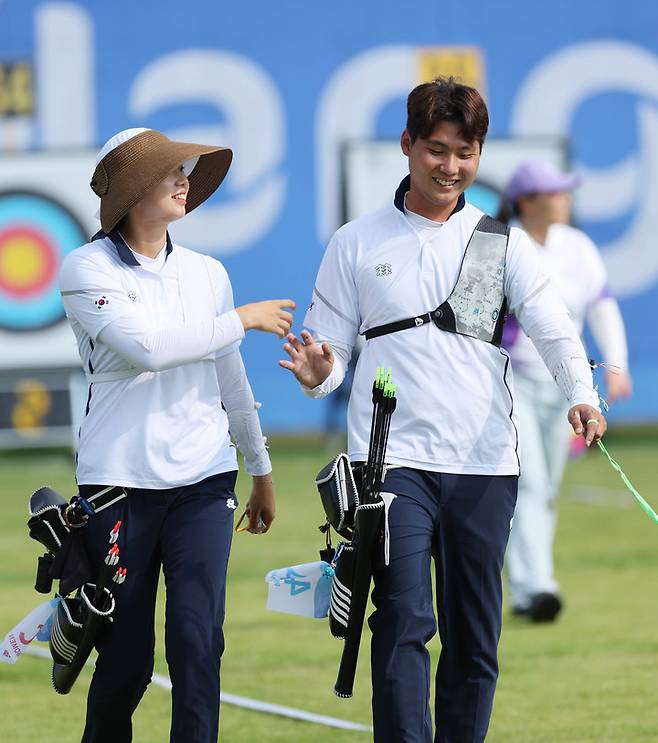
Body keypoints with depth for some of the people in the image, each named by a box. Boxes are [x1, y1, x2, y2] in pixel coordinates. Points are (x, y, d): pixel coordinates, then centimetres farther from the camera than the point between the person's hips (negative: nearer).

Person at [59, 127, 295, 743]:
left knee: (197, 640, -10)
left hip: (203, 480, 3)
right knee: (125, 653, 2)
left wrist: (261, 472, 26)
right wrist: (243, 319, -10)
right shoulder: (87, 270, -2)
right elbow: (146, 347, -17)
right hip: (118, 483, -3)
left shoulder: (206, 274, 12)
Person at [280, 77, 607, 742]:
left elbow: (553, 330, -4)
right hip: (392, 458, -2)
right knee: (405, 621, -15)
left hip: (485, 466, 2)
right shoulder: (357, 244, 8)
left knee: (475, 635, 6)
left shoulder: (504, 244, 8)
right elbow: (329, 344, 8)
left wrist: (580, 394, -23)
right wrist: (317, 374, -16)